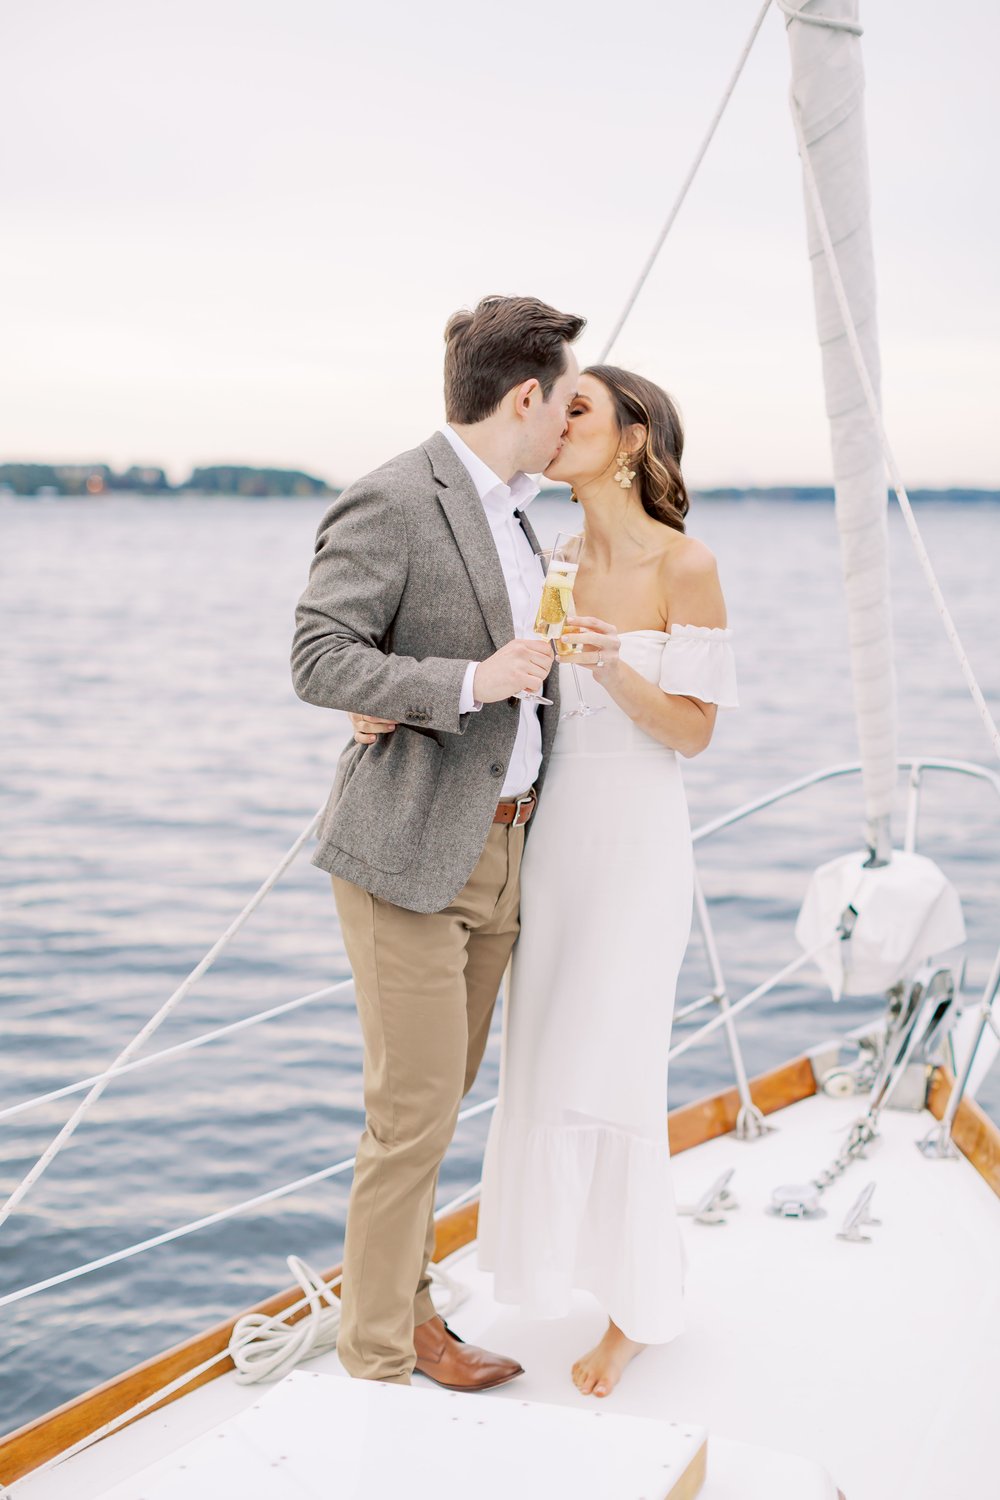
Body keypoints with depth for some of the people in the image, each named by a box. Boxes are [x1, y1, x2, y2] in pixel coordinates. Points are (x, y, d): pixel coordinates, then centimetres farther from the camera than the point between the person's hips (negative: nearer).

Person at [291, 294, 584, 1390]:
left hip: (496, 848, 9)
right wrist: (473, 680, -22)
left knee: (438, 1100, 16)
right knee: (414, 1114, -4)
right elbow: (319, 661, -19)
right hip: (410, 854, -9)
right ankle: (375, 1360, 12)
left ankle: (405, 1309, 30)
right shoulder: (391, 502, -14)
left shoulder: (509, 516, 14)